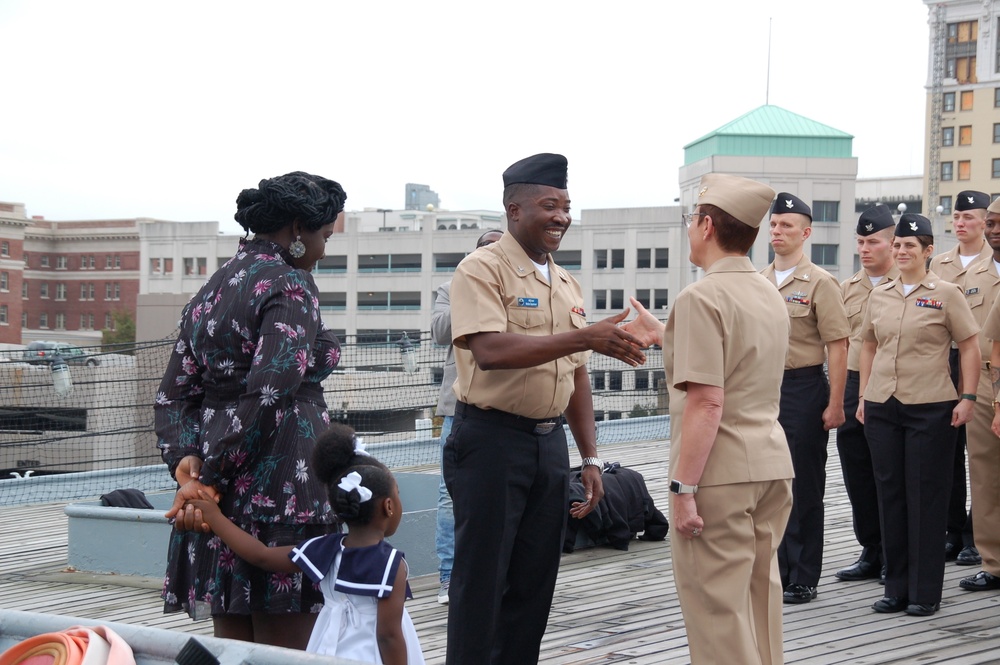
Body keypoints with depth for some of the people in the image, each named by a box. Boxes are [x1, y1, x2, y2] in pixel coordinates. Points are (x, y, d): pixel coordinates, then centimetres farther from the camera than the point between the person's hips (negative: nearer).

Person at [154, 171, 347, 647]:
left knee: (232, 646, 13)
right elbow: (268, 392, -21)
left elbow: (173, 394, 12)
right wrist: (213, 474, -14)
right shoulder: (289, 286, -9)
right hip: (280, 484, -8)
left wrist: (186, 464, -2)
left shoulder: (214, 288, 16)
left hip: (223, 495, 8)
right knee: (285, 649, -4)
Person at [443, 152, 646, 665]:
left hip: (550, 444, 7)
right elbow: (489, 350, -24)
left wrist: (590, 458, 13)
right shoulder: (482, 270, -9)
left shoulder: (566, 285, 14)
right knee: (481, 581, -3)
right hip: (491, 440, -7)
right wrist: (584, 338, -29)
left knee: (534, 583, 11)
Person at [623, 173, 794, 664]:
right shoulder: (769, 296, 13)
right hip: (772, 463, 9)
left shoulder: (701, 298, -14)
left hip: (720, 474, -9)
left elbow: (707, 402, -20)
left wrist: (683, 487, -19)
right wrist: (663, 336, 34)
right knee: (760, 596, 17)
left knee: (718, 608, -3)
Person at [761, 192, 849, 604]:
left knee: (804, 488, 1)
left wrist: (835, 404, -15)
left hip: (803, 389, -6)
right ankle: (775, 571, 21)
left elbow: (837, 346, -10)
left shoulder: (820, 283, -7)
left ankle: (804, 579, 8)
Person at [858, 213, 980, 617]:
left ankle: (925, 593, 6)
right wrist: (863, 396, 12)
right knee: (890, 495, 7)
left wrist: (968, 397, -9)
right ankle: (896, 587, 16)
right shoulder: (879, 296, 10)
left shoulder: (946, 294, -2)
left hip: (930, 408, -4)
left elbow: (970, 347, -2)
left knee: (926, 497, -1)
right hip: (881, 408, 5)